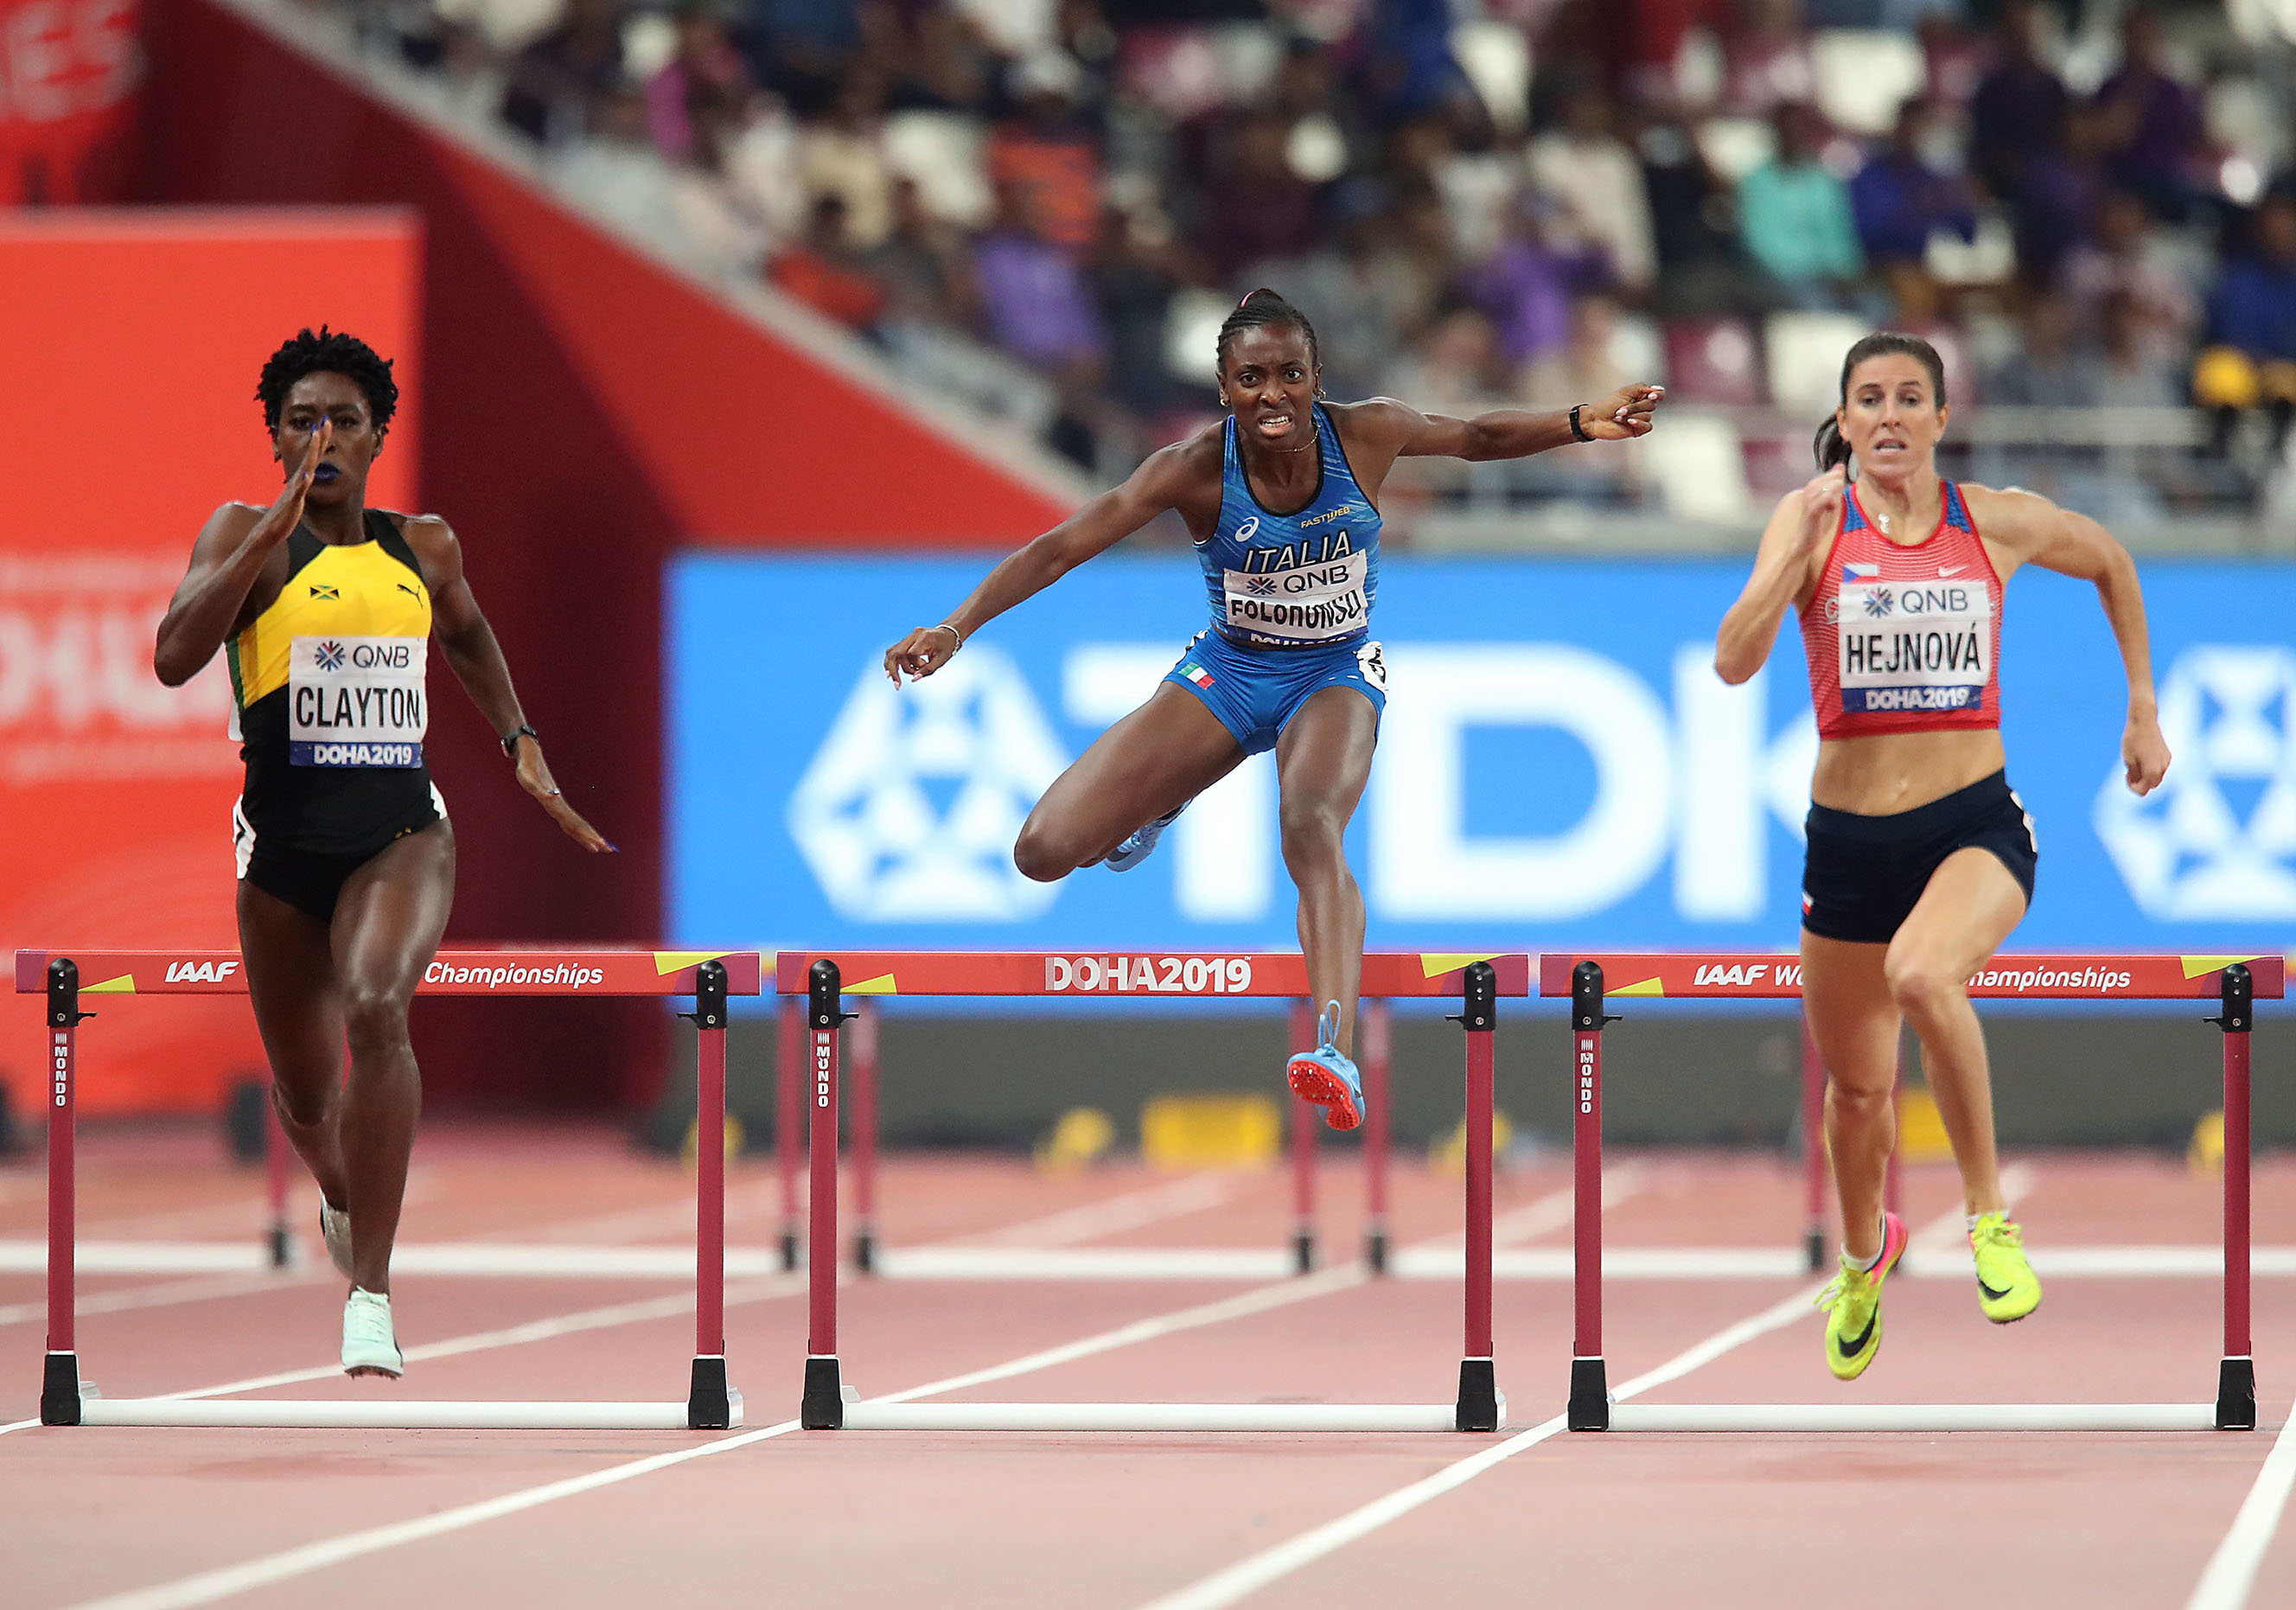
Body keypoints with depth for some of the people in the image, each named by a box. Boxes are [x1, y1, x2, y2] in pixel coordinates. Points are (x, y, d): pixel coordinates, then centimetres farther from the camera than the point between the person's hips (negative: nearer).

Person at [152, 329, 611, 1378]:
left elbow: (467, 636, 31)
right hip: (282, 846, 0)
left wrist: (521, 742, 19)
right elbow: (173, 658, -21)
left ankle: (370, 1297, -30)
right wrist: (278, 525, -22)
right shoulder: (247, 536, -4)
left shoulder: (424, 549, 8)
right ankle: (342, 1195, 53)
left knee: (377, 1009, -29)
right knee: (304, 1093, 13)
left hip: (401, 832, 0)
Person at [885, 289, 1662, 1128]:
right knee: (1044, 852, -8)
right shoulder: (1197, 468, -21)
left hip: (1334, 678, -1)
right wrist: (953, 630, -33)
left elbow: (1479, 436, 3)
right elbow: (1063, 547, -24)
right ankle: (1154, 806, 30)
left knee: (1312, 829, -36)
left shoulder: (1365, 435, -17)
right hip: (1226, 673, 1)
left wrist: (1581, 423, -11)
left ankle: (1338, 1057, -54)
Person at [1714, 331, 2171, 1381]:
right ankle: (1864, 1254, 46)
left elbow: (2110, 563, 19)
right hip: (1849, 835, 2)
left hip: (1976, 822, -2)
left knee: (1921, 973, -35)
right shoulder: (1813, 520, -5)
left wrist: (2144, 710, 19)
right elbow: (1733, 663, -18)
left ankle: (1989, 1209, -18)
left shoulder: (2001, 524, -2)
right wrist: (1803, 546, -28)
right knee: (1856, 1085, 14)